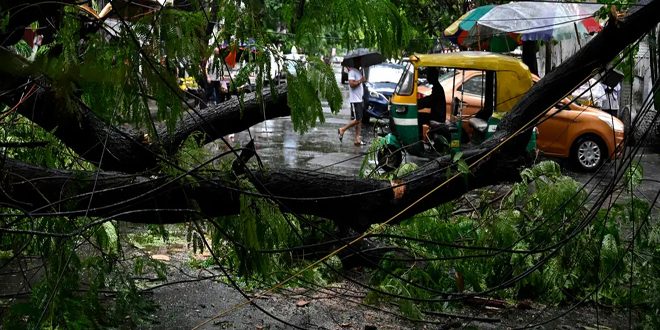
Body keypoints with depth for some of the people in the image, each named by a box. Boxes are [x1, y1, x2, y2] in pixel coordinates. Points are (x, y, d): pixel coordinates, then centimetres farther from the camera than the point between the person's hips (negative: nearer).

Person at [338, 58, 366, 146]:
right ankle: (342, 130, 5)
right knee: (357, 120, -10)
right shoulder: (352, 71, -12)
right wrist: (361, 80, -13)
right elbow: (352, 84, -22)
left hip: (359, 100, 9)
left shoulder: (359, 72, 17)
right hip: (354, 100, -9)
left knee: (359, 120, 6)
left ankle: (357, 139, 7)